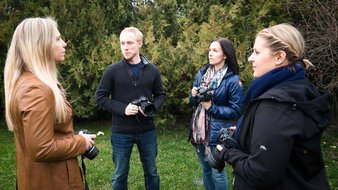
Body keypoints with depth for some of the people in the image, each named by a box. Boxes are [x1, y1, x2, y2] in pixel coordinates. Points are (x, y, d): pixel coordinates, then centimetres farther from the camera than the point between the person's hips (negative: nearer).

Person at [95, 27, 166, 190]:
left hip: (147, 131, 2)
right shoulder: (113, 70, -7)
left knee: (151, 172, 18)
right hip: (121, 132, -2)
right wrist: (122, 109, -17)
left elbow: (160, 94, 9)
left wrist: (152, 107, -12)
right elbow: (100, 97, -4)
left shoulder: (152, 70, 0)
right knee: (120, 175, 14)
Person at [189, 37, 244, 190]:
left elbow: (236, 111, -12)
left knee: (217, 171, 7)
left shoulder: (233, 80, -13)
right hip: (199, 129, 6)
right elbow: (193, 102, 13)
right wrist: (193, 95, -9)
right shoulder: (201, 73, 4)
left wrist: (212, 107, -19)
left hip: (218, 133, -5)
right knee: (205, 169, 19)